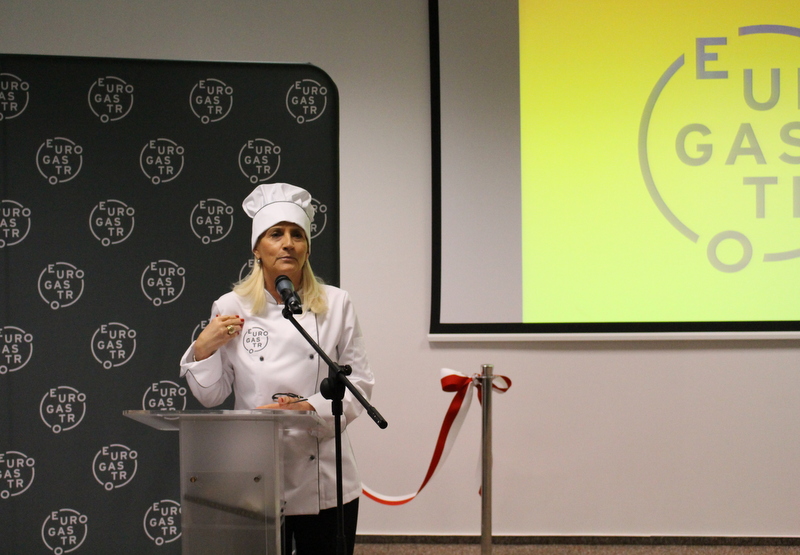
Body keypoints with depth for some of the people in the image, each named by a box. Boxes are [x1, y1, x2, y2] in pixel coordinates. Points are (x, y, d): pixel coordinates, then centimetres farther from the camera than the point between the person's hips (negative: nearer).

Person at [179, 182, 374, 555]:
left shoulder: (335, 304, 1)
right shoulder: (231, 308, 1)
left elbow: (359, 384, -1)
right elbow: (210, 396, 6)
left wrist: (309, 409, -15)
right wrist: (203, 348, -10)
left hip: (323, 479, 0)